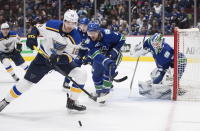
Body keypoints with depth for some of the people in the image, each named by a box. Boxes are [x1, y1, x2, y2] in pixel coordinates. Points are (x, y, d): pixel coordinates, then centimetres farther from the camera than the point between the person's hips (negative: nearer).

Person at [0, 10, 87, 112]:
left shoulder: (75, 37, -20)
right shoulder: (51, 25, -20)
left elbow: (68, 57, -20)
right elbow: (36, 29, -1)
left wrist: (57, 58, -39)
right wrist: (31, 37, -21)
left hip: (61, 60, 1)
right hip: (44, 57, -1)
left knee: (81, 75, -16)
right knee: (27, 82, -5)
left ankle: (71, 102, 0)